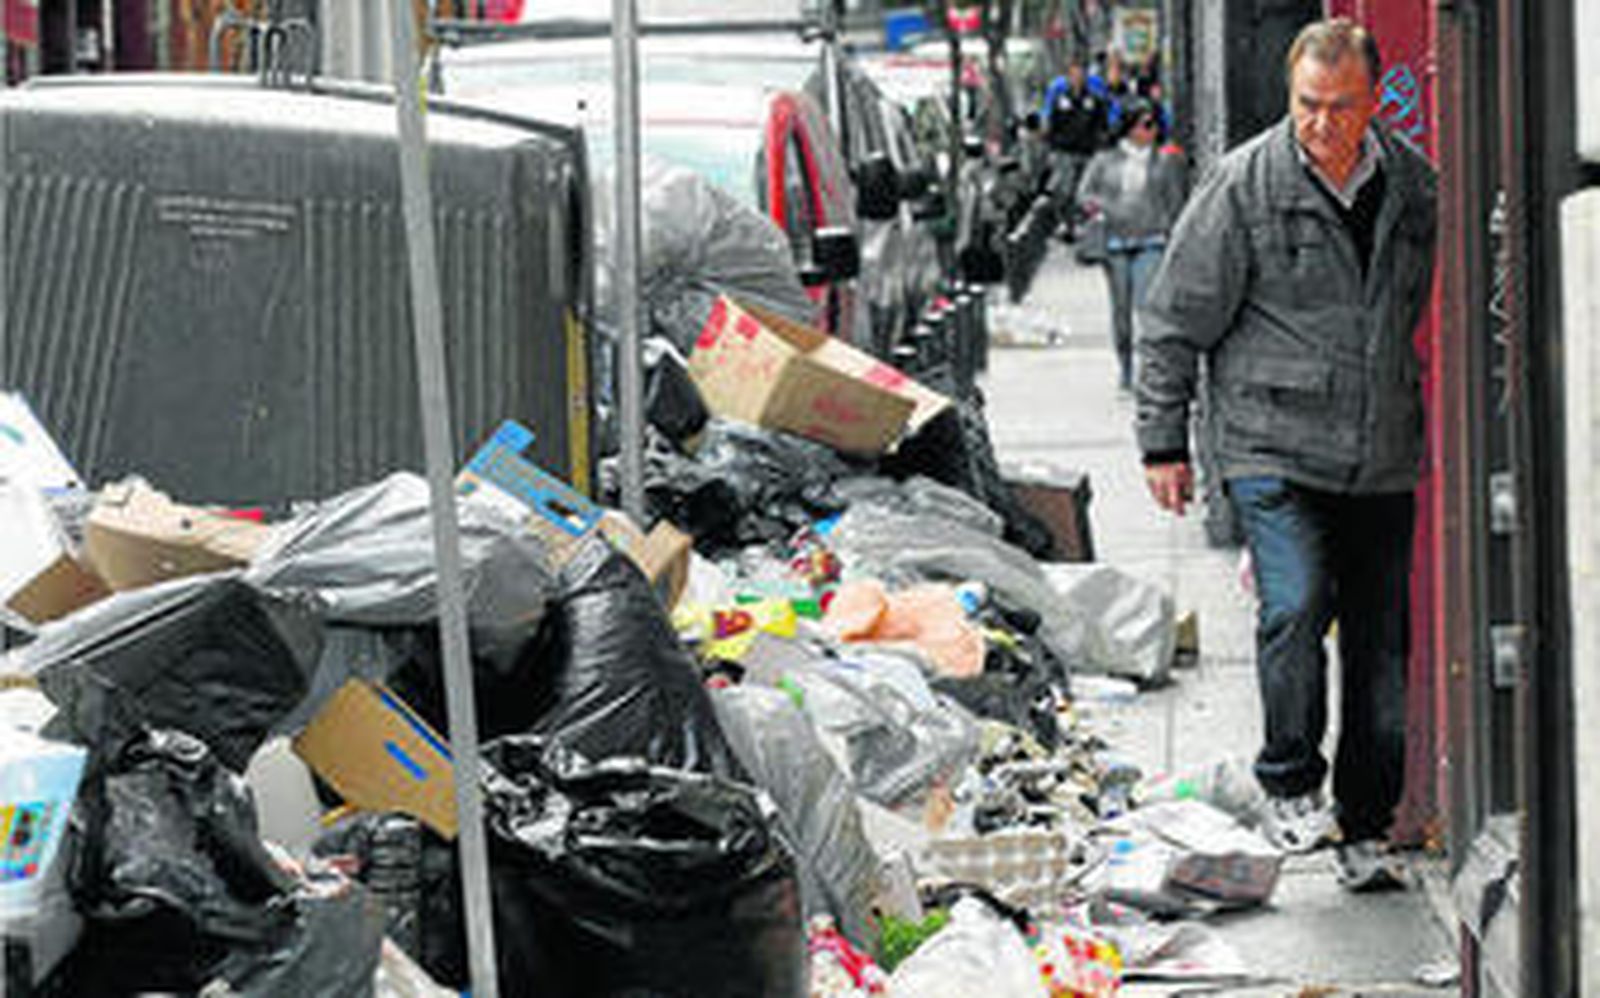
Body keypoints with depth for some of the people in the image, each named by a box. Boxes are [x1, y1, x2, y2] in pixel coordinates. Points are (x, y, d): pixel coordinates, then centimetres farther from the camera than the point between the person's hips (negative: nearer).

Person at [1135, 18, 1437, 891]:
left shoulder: (1410, 184, 7)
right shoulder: (1246, 186, -7)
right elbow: (1175, 319, -2)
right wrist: (1164, 441, -2)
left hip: (1382, 460, 4)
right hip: (1274, 449, -4)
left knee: (1384, 644, 4)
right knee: (1296, 607, -22)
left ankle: (1364, 828, 15)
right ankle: (1290, 787, -5)